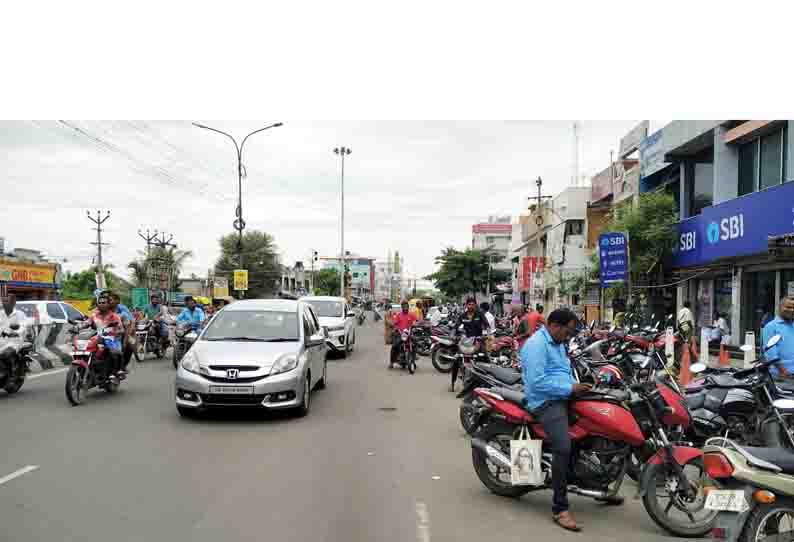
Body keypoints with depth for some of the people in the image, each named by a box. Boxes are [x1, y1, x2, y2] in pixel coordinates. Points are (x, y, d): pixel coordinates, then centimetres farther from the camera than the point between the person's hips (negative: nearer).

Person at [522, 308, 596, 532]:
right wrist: (569, 388, -18)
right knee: (563, 448, -28)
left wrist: (578, 386, 8)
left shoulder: (558, 345, 21)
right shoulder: (536, 344, -12)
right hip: (547, 402, -10)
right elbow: (537, 382, -21)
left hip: (564, 398, 10)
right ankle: (559, 509, -20)